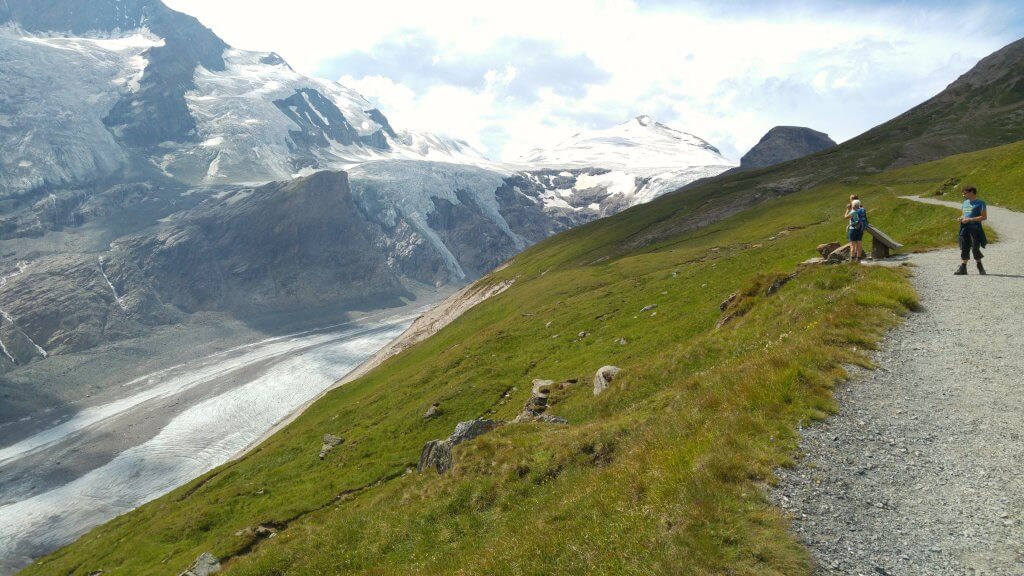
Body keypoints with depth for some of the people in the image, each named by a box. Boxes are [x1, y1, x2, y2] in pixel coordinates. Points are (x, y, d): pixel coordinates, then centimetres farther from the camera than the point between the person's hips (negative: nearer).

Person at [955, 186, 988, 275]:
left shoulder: (980, 203, -4)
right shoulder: (965, 202, 17)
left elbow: (984, 217, -10)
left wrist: (970, 219, -17)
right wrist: (961, 218, 4)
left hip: (975, 228, -6)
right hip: (965, 228, 6)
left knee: (975, 248, -5)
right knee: (964, 248, 2)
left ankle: (980, 267, 12)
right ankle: (963, 268, 3)